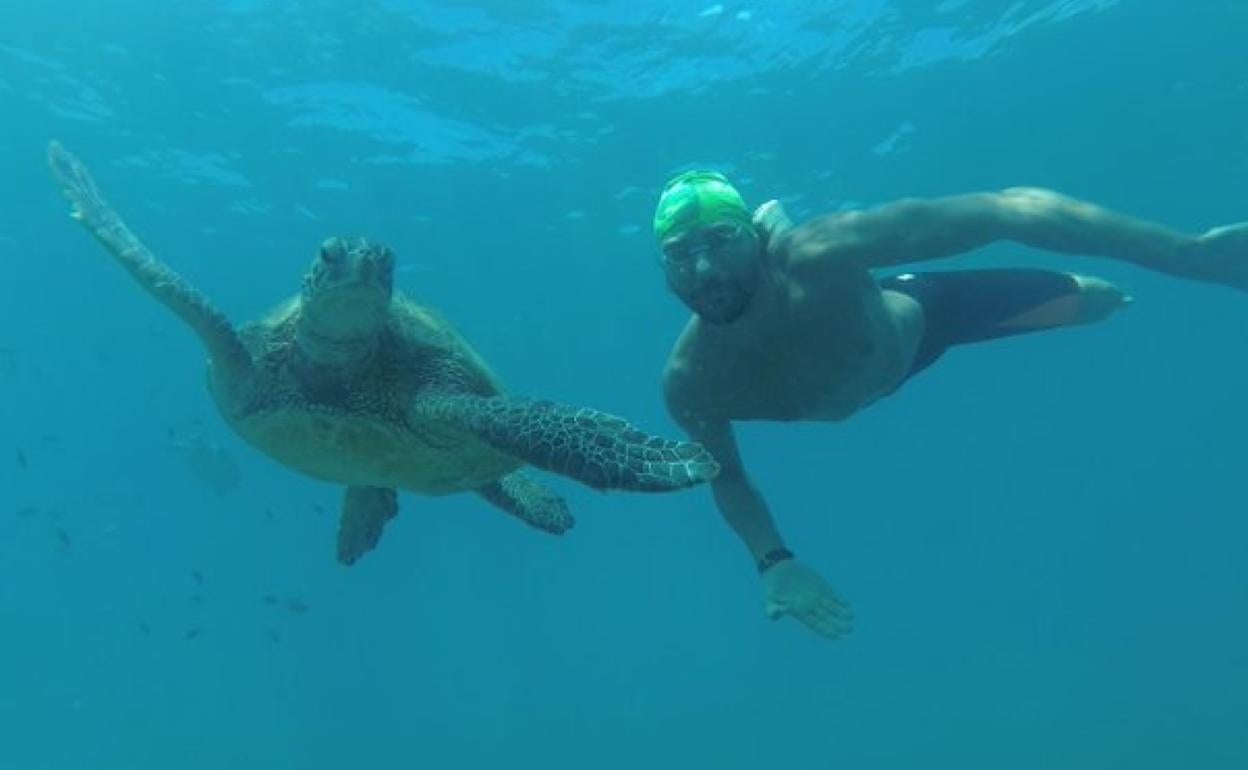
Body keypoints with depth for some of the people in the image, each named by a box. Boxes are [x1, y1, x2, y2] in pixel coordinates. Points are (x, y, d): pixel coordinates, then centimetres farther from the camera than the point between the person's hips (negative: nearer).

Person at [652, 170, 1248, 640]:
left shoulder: (819, 255, -47)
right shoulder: (690, 382, -37)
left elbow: (1007, 209, -45)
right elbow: (727, 477, -16)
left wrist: (1185, 250, -47)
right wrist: (772, 561, -31)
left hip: (925, 313, -2)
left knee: (1098, 301, 11)